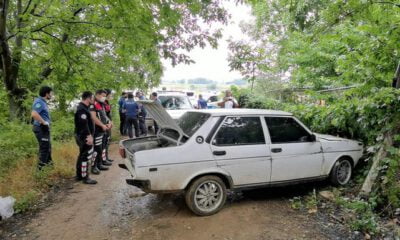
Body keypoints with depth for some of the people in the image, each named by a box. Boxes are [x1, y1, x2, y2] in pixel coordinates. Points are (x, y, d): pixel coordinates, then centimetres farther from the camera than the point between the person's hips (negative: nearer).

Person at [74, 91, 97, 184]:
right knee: (86, 156, -5)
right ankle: (85, 177, 2)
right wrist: (89, 136, -27)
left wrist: (89, 135, 19)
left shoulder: (83, 108, 15)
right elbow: (84, 125, -27)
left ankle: (79, 175, 29)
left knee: (82, 155, 18)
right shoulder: (82, 109, -20)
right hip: (84, 137, -11)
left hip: (82, 136, 11)